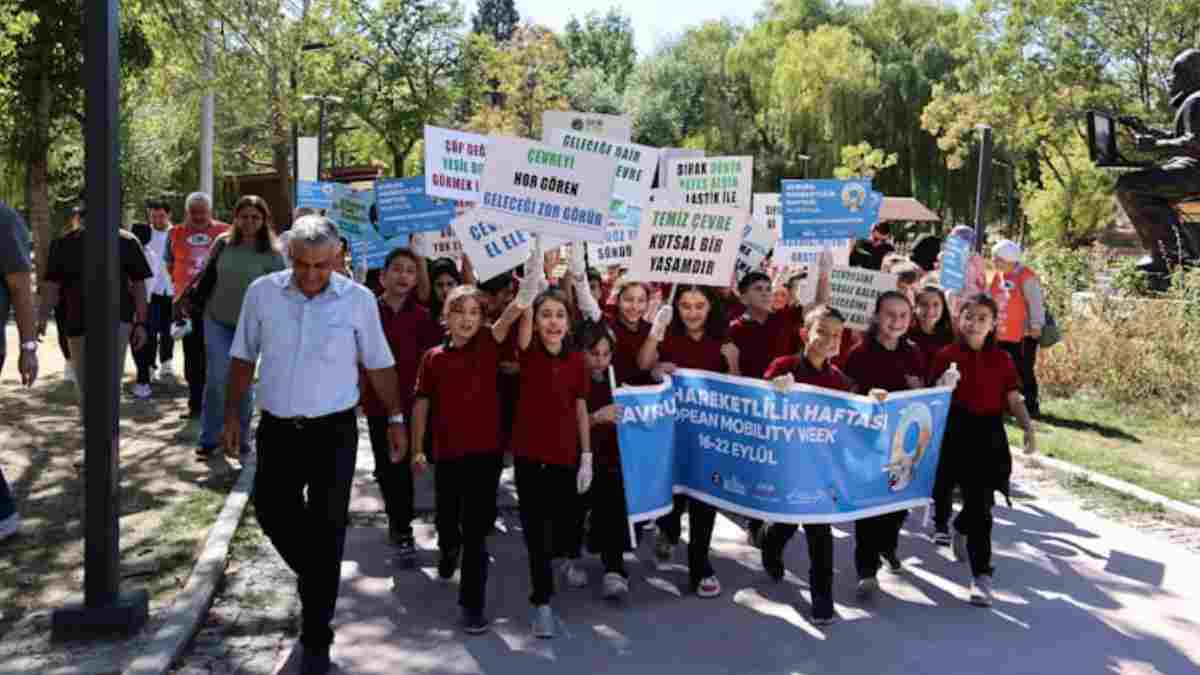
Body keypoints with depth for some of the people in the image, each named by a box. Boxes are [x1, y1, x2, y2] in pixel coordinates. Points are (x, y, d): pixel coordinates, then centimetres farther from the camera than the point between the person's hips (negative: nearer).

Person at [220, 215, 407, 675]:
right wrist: (232, 415, 5)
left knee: (326, 533, 3)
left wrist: (395, 418, 2)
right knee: (273, 514, 13)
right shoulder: (262, 292, -2)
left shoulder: (359, 300, -6)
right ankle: (314, 578, 45)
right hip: (276, 429, 3)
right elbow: (243, 358, 7)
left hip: (333, 432, -2)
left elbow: (379, 365, 2)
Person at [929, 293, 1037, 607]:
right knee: (944, 487, 11)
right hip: (953, 434, -1)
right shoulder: (947, 356, -3)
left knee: (980, 504, -2)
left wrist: (1028, 429, -12)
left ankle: (981, 575, 11)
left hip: (989, 436, 1)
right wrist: (943, 387, -23)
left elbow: (1014, 398, 1)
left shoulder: (1002, 359, 3)